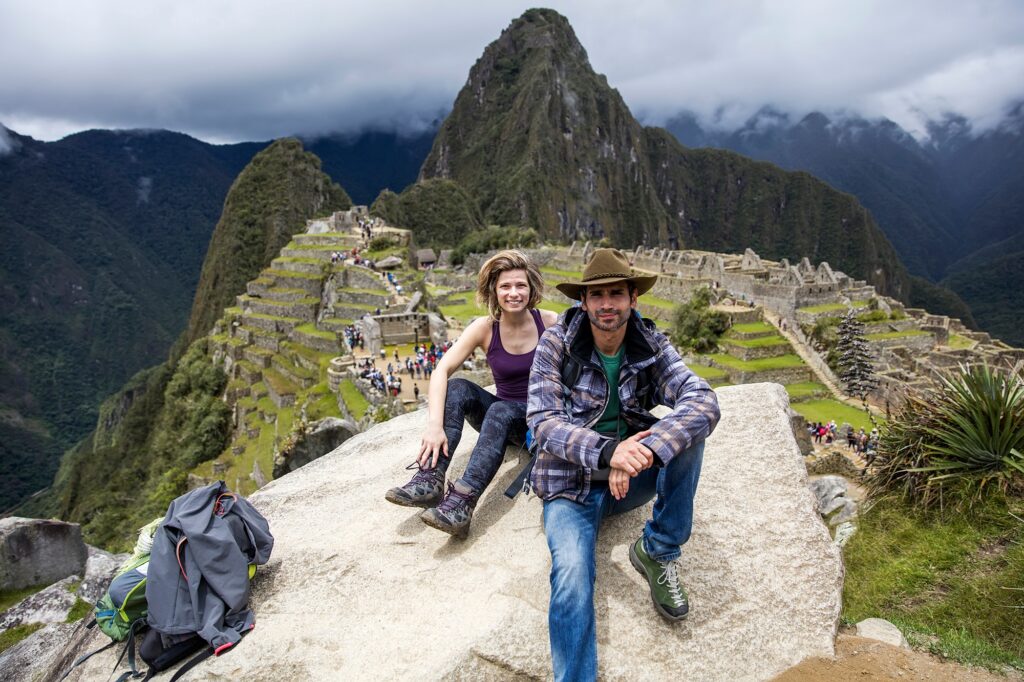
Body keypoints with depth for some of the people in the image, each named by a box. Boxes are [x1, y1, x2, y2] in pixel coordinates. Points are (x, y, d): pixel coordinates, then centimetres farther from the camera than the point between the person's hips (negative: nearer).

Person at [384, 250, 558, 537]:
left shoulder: (550, 323, -10)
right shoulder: (485, 328, -9)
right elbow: (441, 371, -20)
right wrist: (435, 425, -35)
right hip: (501, 415, 3)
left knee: (500, 411, -35)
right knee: (457, 389, -25)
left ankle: (461, 503, -49)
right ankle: (430, 480, -36)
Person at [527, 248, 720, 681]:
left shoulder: (652, 346, -5)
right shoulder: (556, 344, -10)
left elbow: (703, 401, -21)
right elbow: (543, 422, -18)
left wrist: (646, 451, -39)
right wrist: (607, 452, -36)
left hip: (630, 478, 3)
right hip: (571, 484, -2)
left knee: (687, 430, -21)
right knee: (572, 580, -27)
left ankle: (658, 551, -7)